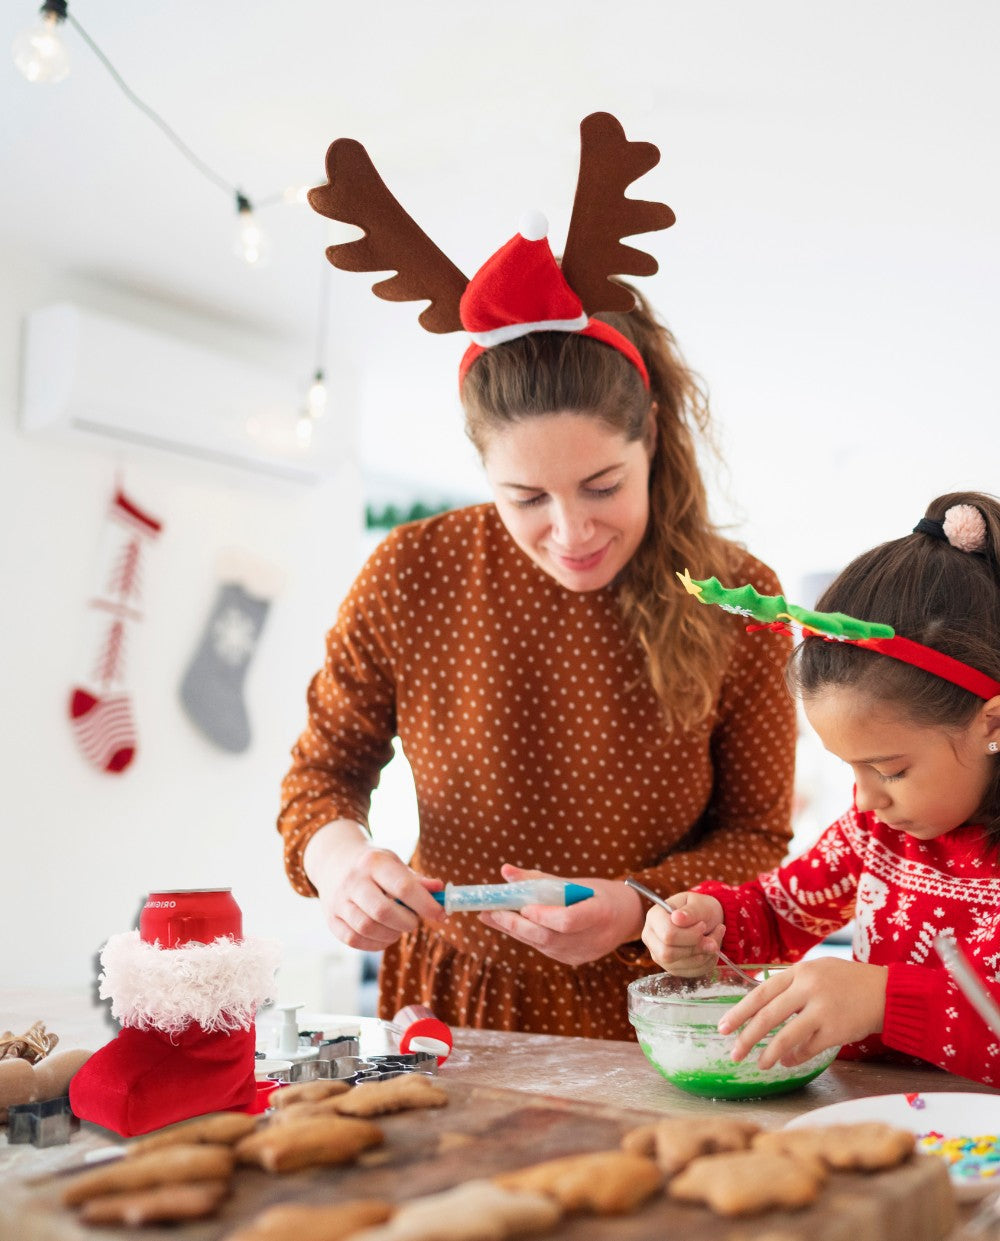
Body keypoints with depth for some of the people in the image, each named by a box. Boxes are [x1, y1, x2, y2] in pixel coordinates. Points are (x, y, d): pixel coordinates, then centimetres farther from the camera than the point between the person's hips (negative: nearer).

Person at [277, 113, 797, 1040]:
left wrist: (636, 907, -18)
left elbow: (757, 840, 1)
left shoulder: (736, 602, -8)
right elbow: (323, 766, 6)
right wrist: (336, 853, -16)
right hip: (454, 1007, 1)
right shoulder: (411, 577, -8)